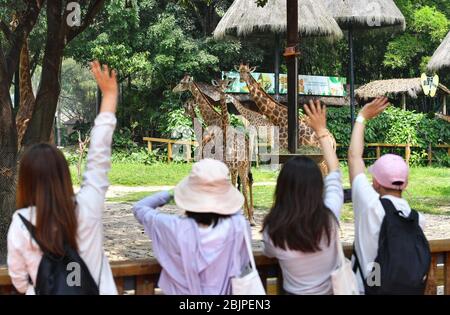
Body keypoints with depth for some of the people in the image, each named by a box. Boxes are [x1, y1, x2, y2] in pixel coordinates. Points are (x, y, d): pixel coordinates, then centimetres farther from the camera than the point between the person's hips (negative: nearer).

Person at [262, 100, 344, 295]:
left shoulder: (273, 230, -24)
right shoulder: (329, 217, -22)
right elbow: (334, 171, -6)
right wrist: (322, 131, 3)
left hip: (295, 292, -1)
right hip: (332, 290, 1)